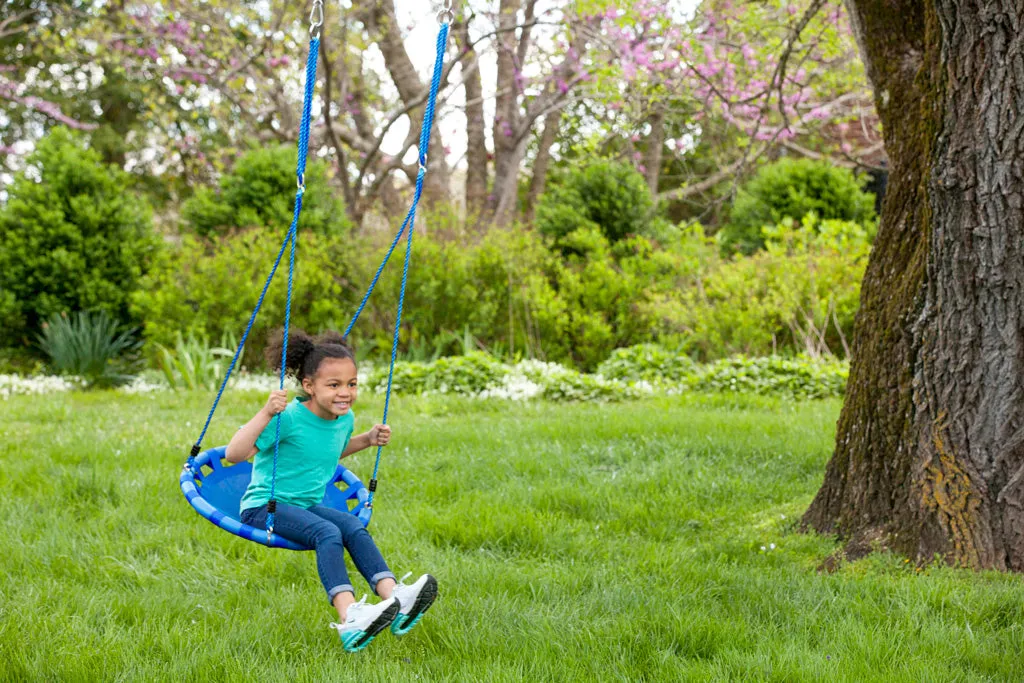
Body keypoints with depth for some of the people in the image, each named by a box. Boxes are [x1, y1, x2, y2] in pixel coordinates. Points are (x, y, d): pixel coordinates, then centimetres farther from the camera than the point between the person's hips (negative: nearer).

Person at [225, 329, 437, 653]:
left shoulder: (344, 419, 5)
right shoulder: (289, 418, -20)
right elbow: (234, 454, -27)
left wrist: (367, 439, 15)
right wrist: (266, 414, -37)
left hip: (306, 505, 7)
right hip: (264, 505, -7)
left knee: (354, 527, -19)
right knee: (328, 532, -30)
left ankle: (395, 598, -34)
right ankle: (350, 618, -46)